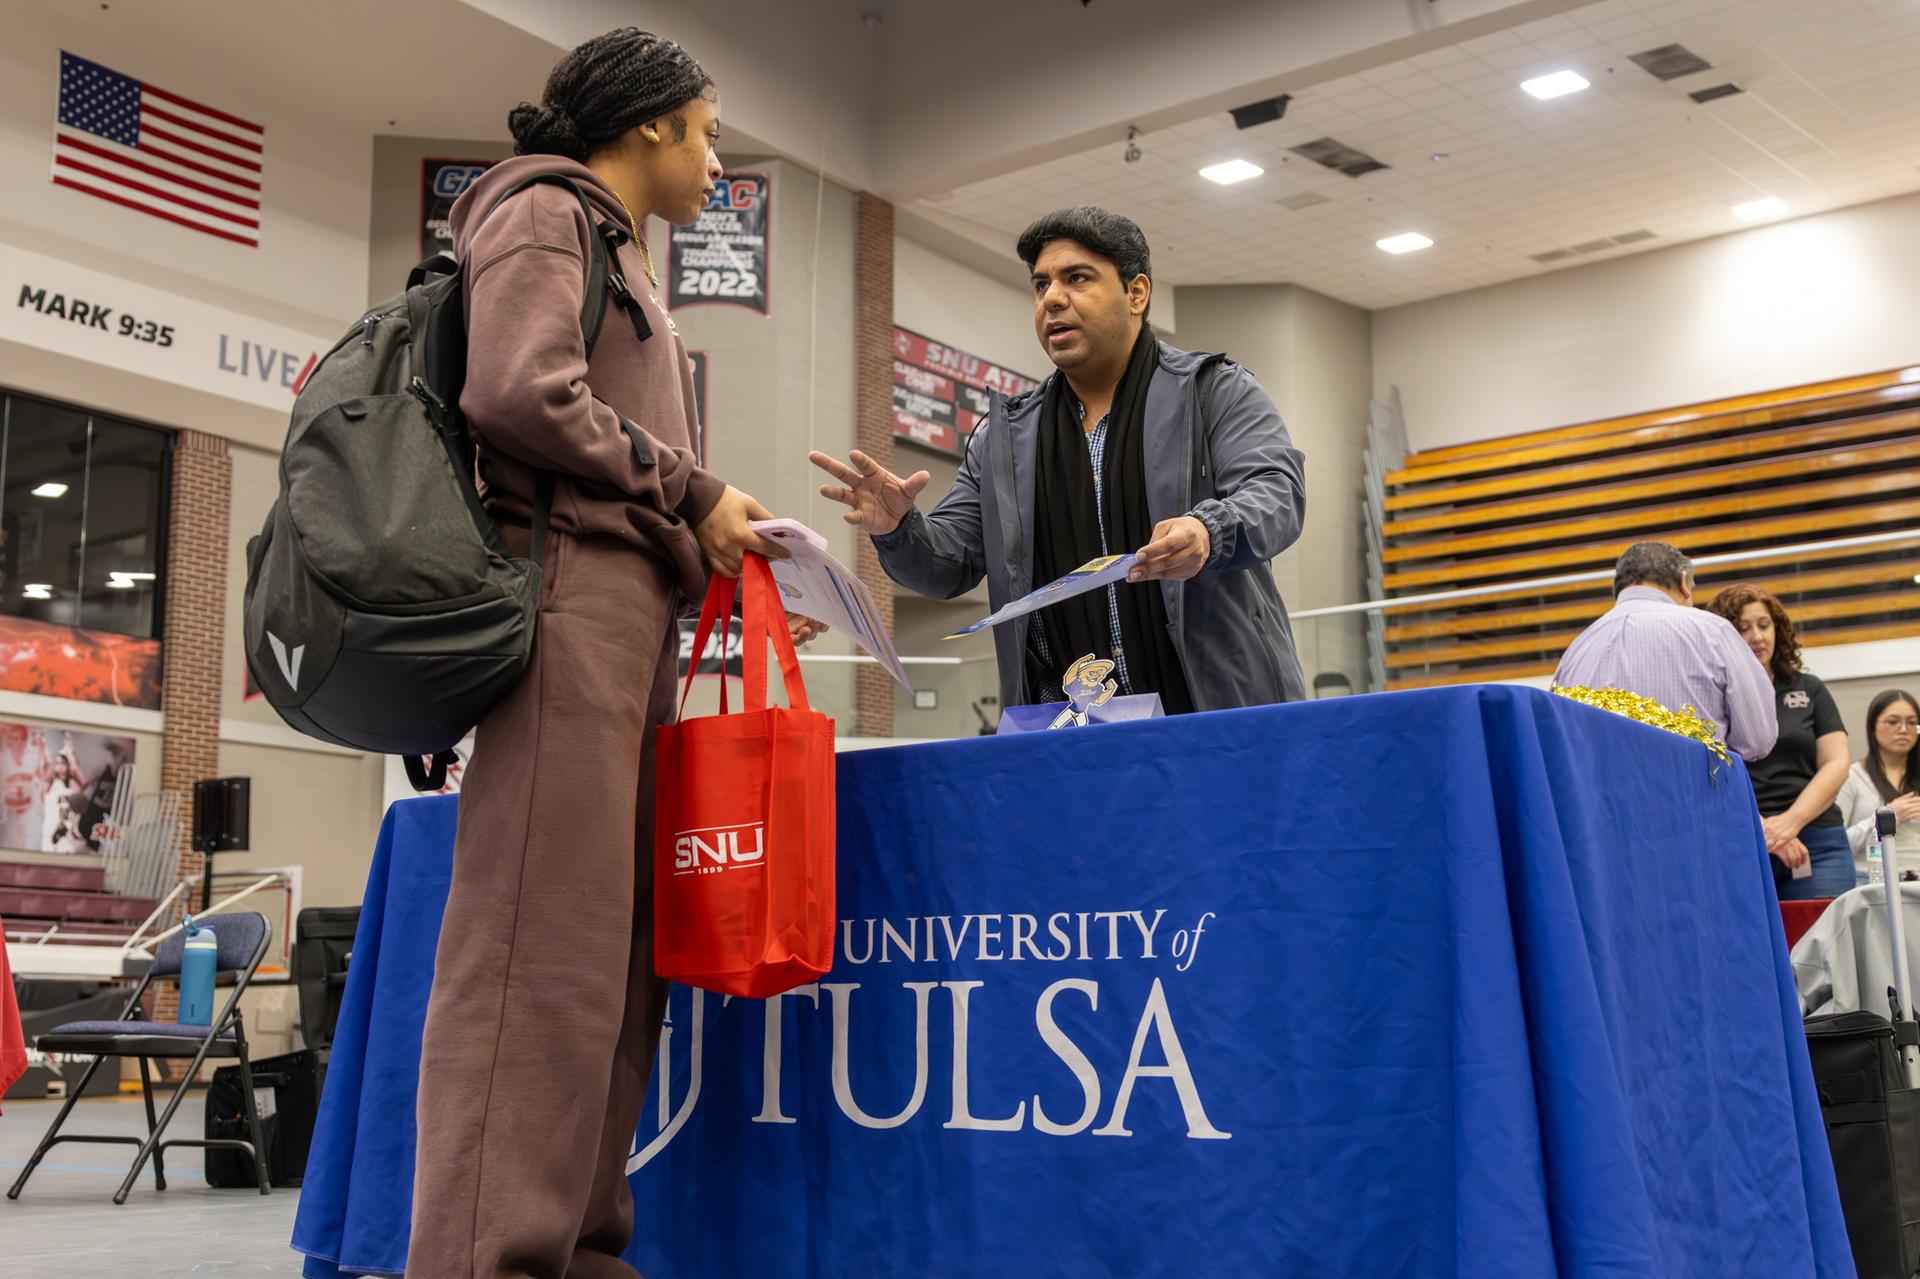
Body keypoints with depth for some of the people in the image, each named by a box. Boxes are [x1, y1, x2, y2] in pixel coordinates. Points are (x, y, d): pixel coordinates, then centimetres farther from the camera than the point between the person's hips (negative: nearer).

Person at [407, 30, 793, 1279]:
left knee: (618, 941, 4)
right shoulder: (545, 212, 3)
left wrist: (717, 558, 10)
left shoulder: (619, 252, 30)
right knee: (547, 934, -14)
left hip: (636, 609, 9)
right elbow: (522, 394, -14)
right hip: (571, 589, -9)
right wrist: (692, 494, -7)